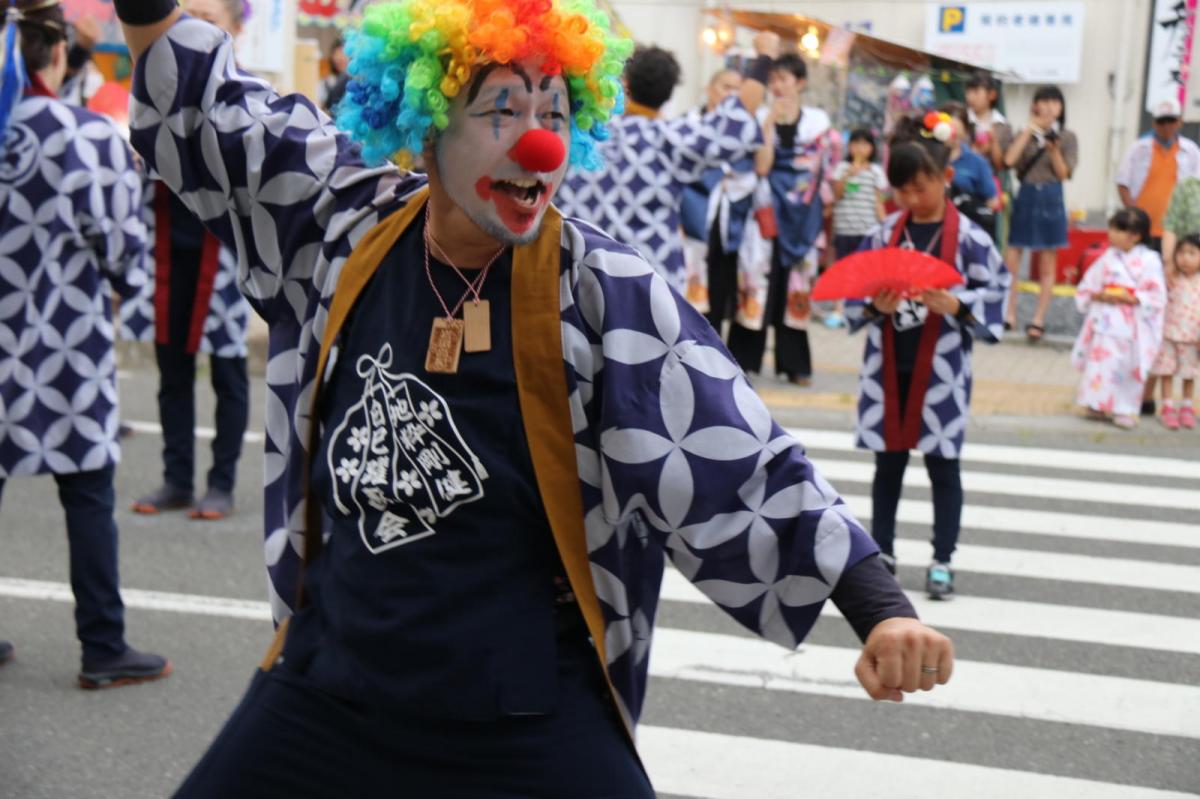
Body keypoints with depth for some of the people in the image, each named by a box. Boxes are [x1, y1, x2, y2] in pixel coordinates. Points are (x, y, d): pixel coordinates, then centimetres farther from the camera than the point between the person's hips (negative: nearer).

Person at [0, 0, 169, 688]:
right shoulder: (90, 137, -12)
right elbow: (123, 248, -8)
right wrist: (127, 280, 12)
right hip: (63, 345, -4)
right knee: (88, 497, 5)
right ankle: (104, 649, 10)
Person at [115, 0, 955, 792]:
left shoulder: (605, 292, -12)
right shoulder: (344, 221, -1)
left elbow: (743, 465, -12)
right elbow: (207, 110, 15)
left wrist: (882, 610, -18)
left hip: (530, 722, -3)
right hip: (326, 689, 3)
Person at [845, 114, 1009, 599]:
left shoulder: (968, 238, -7)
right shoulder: (884, 234, 1)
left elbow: (996, 294, -5)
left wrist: (954, 305, -21)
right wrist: (877, 307, -16)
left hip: (941, 369, -3)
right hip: (888, 366, 3)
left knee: (942, 464, 6)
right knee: (888, 462, 12)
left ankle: (942, 560, 17)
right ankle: (881, 552, 25)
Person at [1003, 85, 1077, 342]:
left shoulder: (1067, 138, 3)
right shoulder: (1026, 134, 5)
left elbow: (1064, 174, -3)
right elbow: (1009, 160, -11)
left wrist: (1054, 151, -19)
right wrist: (1029, 129, -10)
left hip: (1051, 199, -1)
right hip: (1025, 197, 1)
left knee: (1048, 265, 4)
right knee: (1011, 260, -3)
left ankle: (1038, 319, 11)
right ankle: (1010, 314, 9)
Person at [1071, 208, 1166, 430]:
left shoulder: (1149, 261, -6)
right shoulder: (1109, 257, 5)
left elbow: (1155, 297, -9)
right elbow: (1087, 287, 9)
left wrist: (1129, 298, -18)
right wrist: (1100, 295, -10)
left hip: (1132, 326, -3)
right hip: (1105, 321, 3)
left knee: (1129, 367, 2)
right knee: (1102, 362, 1)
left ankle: (1124, 410, 11)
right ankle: (1099, 405, 13)